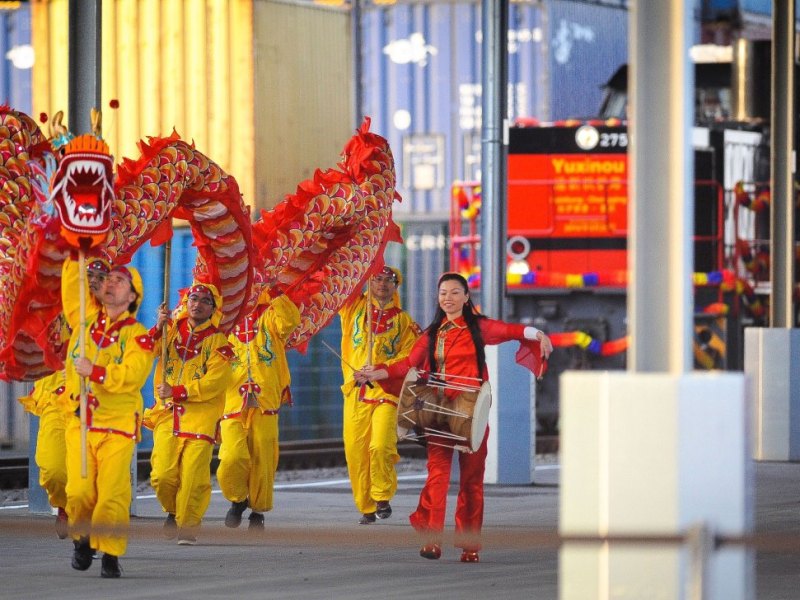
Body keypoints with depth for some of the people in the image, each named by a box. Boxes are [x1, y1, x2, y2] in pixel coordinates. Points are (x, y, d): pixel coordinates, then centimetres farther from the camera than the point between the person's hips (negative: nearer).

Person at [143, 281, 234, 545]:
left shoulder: (217, 341, 2)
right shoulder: (172, 331, 12)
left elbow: (213, 384, -9)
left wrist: (177, 392, -14)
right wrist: (158, 329, -15)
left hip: (201, 417, -2)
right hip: (167, 415, 2)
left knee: (193, 477, -10)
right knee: (162, 475, -7)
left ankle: (188, 526, 5)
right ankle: (173, 511, 21)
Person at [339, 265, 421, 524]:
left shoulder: (404, 321, 11)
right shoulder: (354, 307, 13)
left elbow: (408, 356, 1)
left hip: (386, 391, -2)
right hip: (355, 392, 2)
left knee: (381, 447, -19)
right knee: (355, 452, -2)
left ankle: (382, 497, 2)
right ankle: (366, 508, 11)